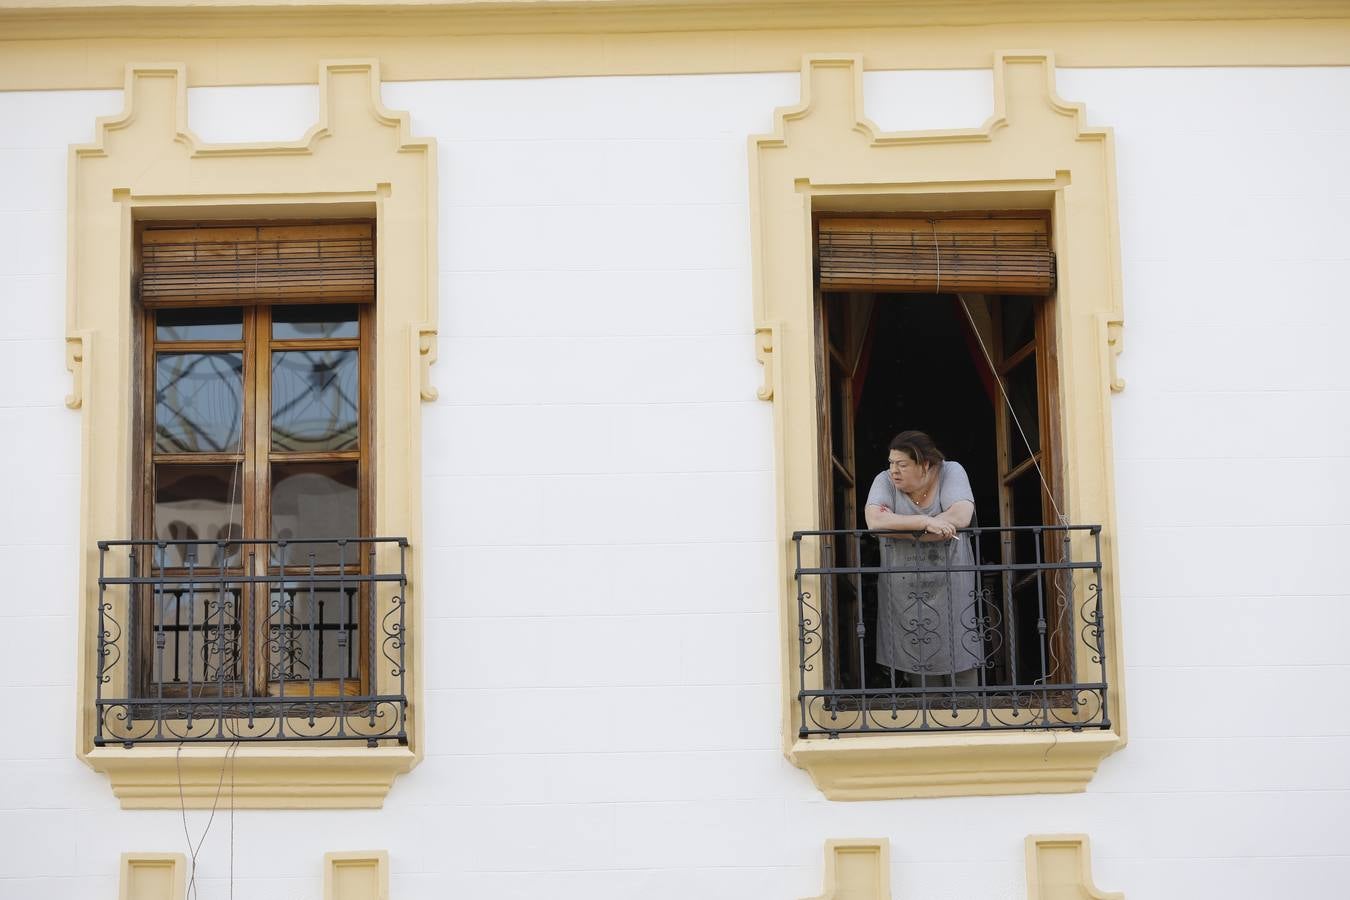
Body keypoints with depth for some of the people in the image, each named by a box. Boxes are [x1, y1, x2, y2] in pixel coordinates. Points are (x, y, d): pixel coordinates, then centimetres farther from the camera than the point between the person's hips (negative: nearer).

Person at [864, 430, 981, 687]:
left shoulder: (951, 472, -5)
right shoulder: (885, 481, -3)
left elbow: (961, 517, -20)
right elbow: (874, 521, -20)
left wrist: (898, 525, -18)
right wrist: (926, 523, -25)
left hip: (951, 588, -1)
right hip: (905, 594, 1)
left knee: (961, 668, 1)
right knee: (921, 673, 2)